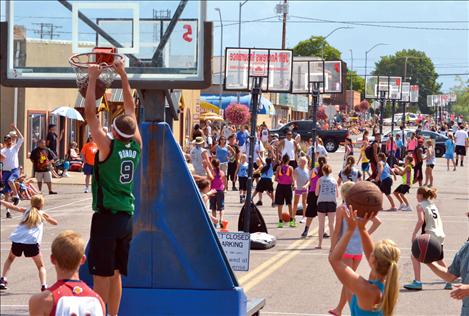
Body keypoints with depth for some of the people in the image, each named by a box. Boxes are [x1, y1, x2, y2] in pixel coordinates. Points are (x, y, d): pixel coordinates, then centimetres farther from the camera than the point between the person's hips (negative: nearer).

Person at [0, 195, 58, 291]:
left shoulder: (26, 211, 20)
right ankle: (43, 285, -10)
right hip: (32, 242, -2)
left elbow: (13, 207, 12)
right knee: (41, 266, 13)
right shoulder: (42, 214, 16)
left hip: (17, 240, 2)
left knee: (10, 259, 32)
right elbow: (55, 222, 27)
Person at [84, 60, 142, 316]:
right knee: (115, 273, 14)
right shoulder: (136, 146, 1)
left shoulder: (108, 146, -14)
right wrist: (123, 75, 17)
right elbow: (131, 109, 12)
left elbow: (90, 113, -12)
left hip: (106, 217, -6)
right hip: (126, 217, 6)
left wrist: (93, 78, -6)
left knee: (101, 274, -2)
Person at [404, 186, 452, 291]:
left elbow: (421, 220, -19)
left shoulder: (420, 205, -5)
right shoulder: (433, 205, 18)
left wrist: (414, 234, -17)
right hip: (440, 235, 7)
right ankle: (449, 282, 24)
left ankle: (417, 282, -8)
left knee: (415, 257, 0)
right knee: (440, 260, 22)